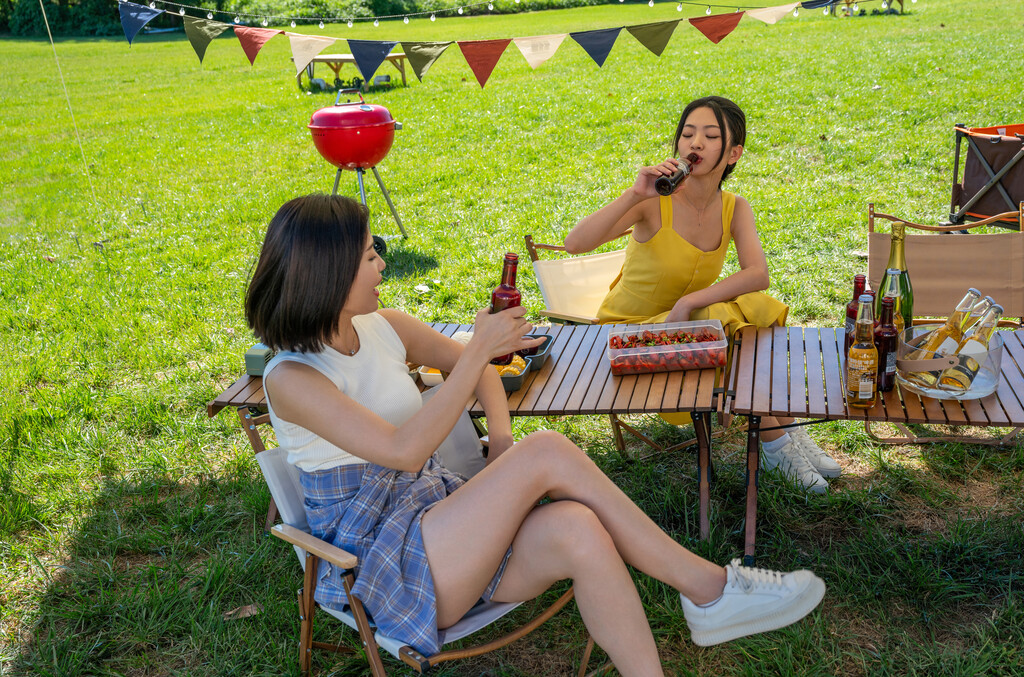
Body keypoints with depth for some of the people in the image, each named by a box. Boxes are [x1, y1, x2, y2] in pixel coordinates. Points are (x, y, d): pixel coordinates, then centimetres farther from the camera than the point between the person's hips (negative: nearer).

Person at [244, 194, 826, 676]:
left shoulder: (384, 328, 6)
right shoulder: (292, 378, -15)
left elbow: (479, 369, 18)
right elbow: (405, 450, -25)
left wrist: (503, 442, -1)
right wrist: (479, 351, -24)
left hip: (438, 515, 6)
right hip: (382, 562, -6)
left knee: (576, 530, -29)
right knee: (548, 453, -26)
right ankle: (709, 586, -16)